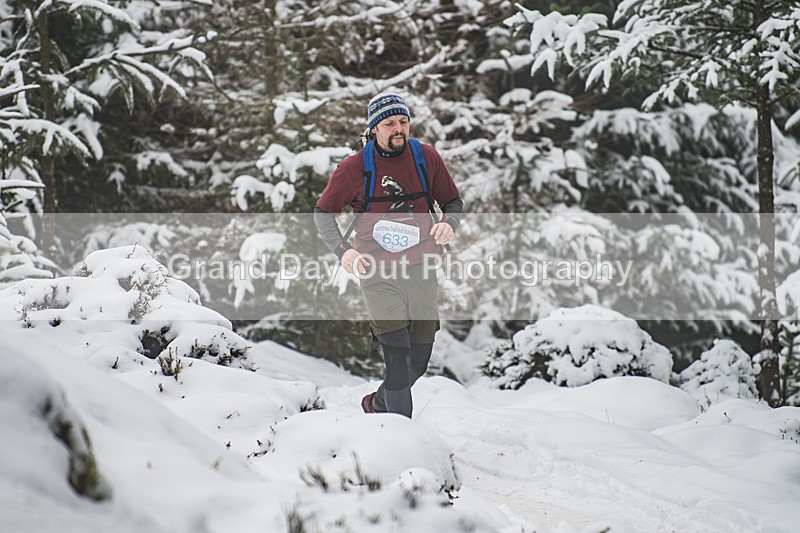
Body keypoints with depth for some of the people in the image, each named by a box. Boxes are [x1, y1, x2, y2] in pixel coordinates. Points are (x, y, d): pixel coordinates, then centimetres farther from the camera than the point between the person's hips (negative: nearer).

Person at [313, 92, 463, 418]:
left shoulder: (426, 157, 3)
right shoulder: (354, 168, -3)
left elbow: (453, 201, 15)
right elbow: (323, 213, 9)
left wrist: (449, 223, -8)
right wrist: (342, 250, -7)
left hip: (420, 272, 3)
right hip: (377, 274, -3)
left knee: (419, 361, 8)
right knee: (398, 359, -16)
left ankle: (378, 403, 34)